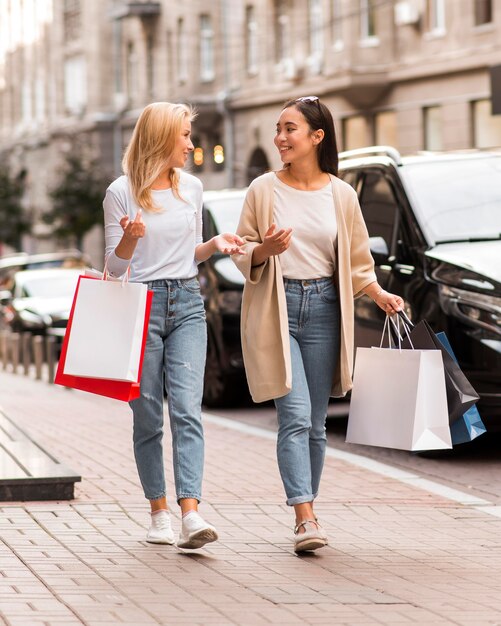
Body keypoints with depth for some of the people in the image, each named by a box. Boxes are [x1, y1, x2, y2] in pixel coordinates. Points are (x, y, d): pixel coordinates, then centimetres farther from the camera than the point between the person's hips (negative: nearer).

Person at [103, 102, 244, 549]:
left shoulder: (192, 188, 12)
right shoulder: (122, 192, -2)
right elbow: (114, 267, 1)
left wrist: (216, 244, 3)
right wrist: (129, 238, -19)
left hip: (187, 303, 3)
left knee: (187, 409, -11)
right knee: (148, 416, 2)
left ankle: (191, 515, -21)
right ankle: (159, 512, 13)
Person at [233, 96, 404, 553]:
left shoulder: (341, 195, 7)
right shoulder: (264, 190, 3)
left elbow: (356, 261, 12)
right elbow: (243, 254, 7)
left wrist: (379, 293, -4)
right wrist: (264, 250, -14)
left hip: (323, 307, 2)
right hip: (276, 308, -2)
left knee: (316, 422, 7)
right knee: (295, 416, -14)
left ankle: (307, 512, 17)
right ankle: (306, 519, -18)